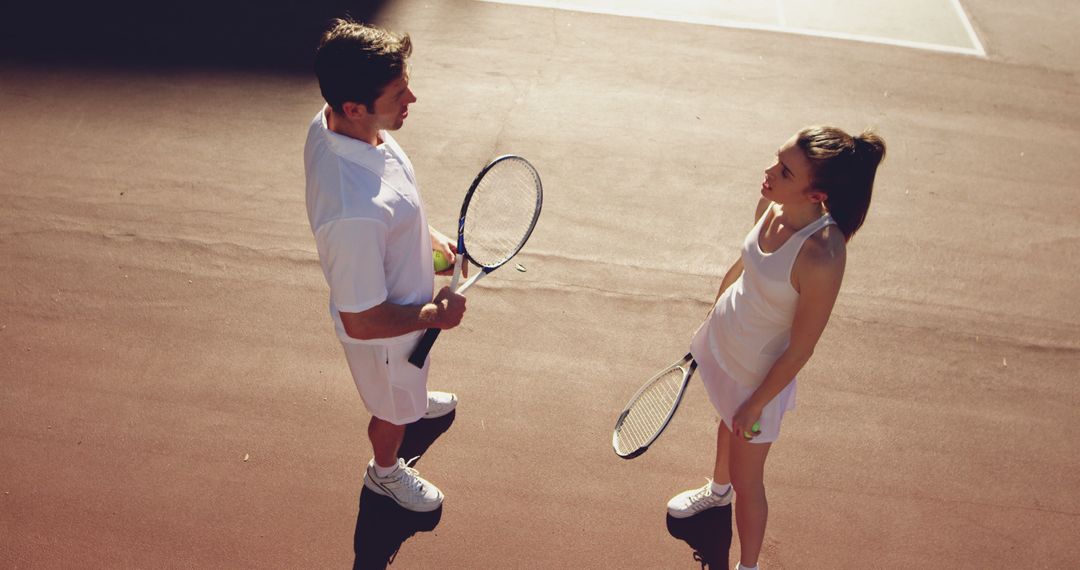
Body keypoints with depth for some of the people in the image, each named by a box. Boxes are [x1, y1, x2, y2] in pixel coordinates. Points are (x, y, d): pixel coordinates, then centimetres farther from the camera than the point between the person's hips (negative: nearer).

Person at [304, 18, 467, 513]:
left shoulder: (331, 122, -21)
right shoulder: (355, 216, -48)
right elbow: (362, 322, -34)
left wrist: (429, 235, 3)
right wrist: (435, 314, -21)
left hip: (403, 291, 7)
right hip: (385, 330, -7)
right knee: (394, 409, 26)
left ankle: (414, 401, 73)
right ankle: (385, 471, 58)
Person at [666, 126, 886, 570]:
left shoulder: (821, 257, -38)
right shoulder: (771, 205, -18)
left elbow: (799, 350, -25)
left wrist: (756, 404, -14)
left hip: (759, 373, -7)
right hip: (722, 338, 7)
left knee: (747, 482, 13)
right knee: (727, 422, 35)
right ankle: (718, 489, 66)